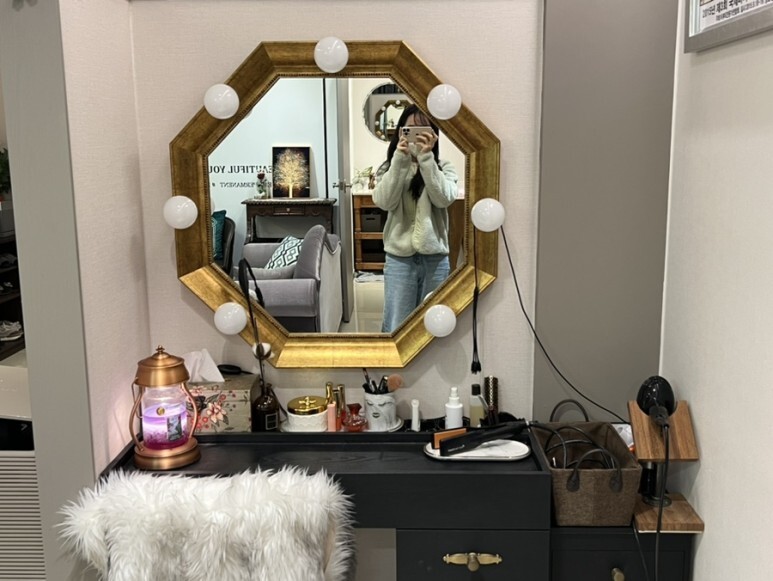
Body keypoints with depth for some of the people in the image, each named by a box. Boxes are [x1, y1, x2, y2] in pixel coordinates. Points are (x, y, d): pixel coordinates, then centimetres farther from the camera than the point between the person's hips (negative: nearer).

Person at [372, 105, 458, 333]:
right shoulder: (390, 167, 5)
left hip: (435, 259, 1)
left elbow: (444, 199, -15)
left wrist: (426, 157, -21)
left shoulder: (444, 168, 4)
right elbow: (384, 202, -13)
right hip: (399, 258, 0)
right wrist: (399, 159, -18)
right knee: (396, 328, 1)